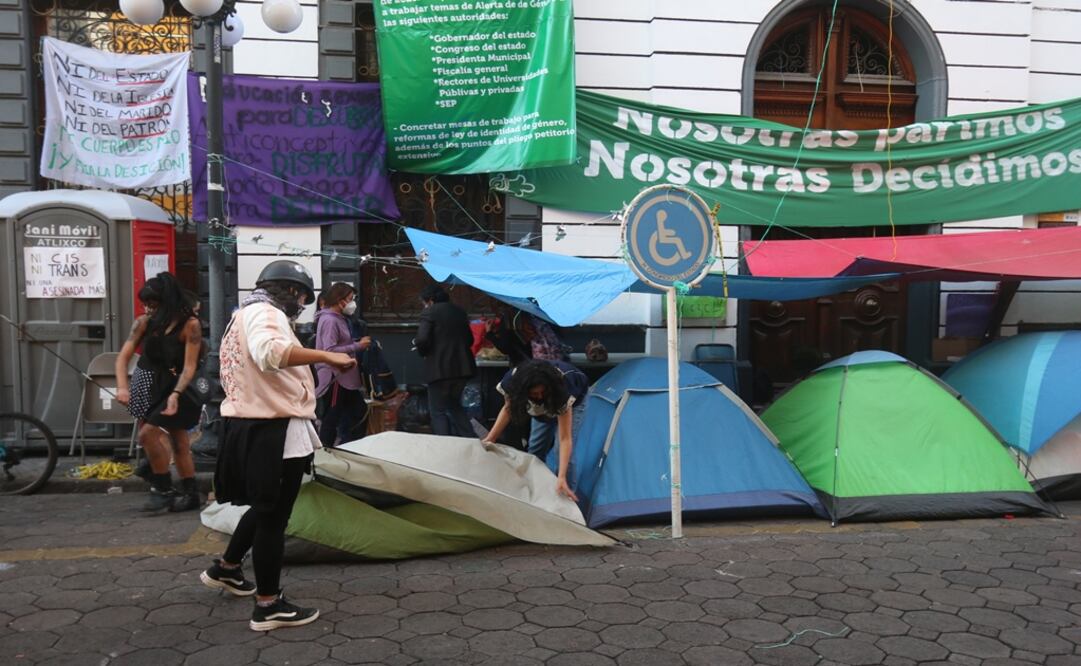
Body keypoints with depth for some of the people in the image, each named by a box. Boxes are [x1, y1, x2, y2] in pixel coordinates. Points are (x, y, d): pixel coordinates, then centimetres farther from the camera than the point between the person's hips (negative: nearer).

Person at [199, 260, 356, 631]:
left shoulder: (246, 314, 19)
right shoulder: (266, 313, -16)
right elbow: (270, 352, -37)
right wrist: (327, 357, -36)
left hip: (254, 426, 10)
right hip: (273, 431, -10)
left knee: (265, 508, 26)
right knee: (273, 515, 0)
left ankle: (225, 569, 41)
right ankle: (269, 606, 11)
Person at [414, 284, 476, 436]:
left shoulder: (429, 313, -7)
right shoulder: (459, 311, 13)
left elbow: (422, 340, -17)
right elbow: (469, 339, 18)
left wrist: (421, 350, 3)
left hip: (440, 369, -7)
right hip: (462, 367, 7)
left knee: (438, 411, 4)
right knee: (455, 405, 24)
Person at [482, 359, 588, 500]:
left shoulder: (562, 386, -46)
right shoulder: (513, 381, -37)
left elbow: (565, 438, -45)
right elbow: (508, 409, -13)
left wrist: (561, 477, -52)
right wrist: (489, 439, -20)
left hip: (572, 399, -4)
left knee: (564, 453, -18)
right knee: (535, 450, 5)